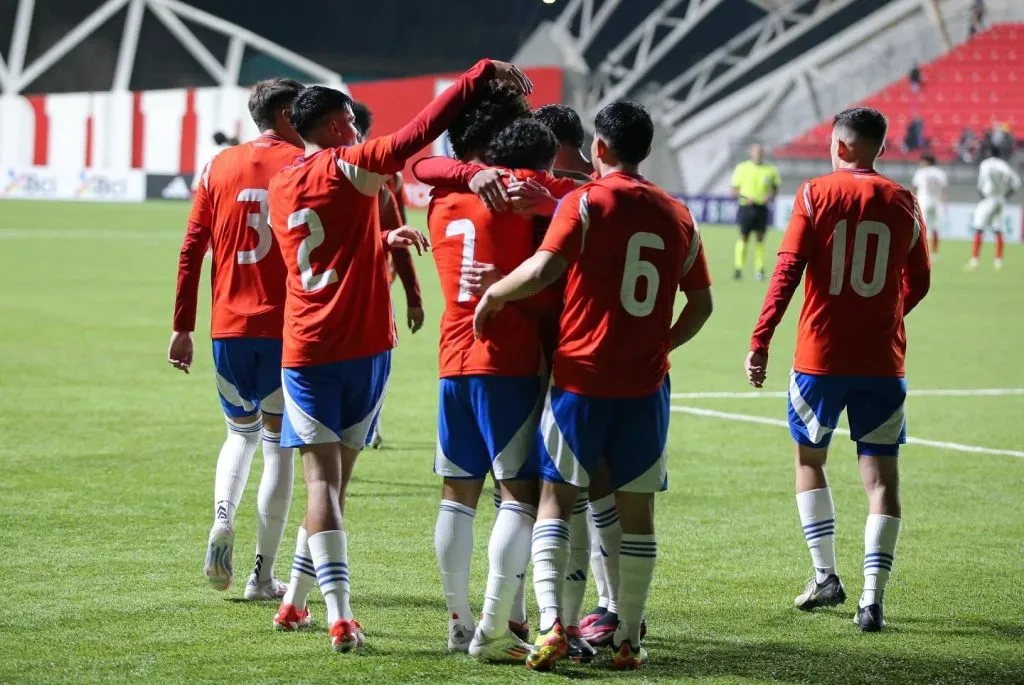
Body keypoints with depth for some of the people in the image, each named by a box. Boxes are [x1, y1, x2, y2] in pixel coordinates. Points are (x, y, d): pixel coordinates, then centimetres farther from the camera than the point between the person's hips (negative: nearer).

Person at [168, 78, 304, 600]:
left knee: (240, 433, 21)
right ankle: (263, 573, 3)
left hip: (228, 326, 3)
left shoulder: (219, 167, 8)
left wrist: (182, 328, 9)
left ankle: (222, 518, -7)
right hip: (286, 326, -3)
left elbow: (192, 249, 6)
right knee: (278, 444, 4)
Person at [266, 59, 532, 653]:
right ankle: (297, 601, 15)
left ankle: (340, 615, -16)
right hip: (365, 348, -3)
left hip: (305, 352, 3)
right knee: (337, 476, 10)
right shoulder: (349, 166, -6)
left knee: (323, 478, -3)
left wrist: (384, 240, 35)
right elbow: (420, 132, -17)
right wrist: (484, 73, -15)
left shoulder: (281, 189, 10)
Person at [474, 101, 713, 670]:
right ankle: (630, 639, 10)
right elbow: (702, 304, 15)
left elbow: (543, 270, -22)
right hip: (646, 384, 3)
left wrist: (495, 293, -6)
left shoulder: (586, 203, -7)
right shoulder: (677, 216, 8)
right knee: (637, 511, 9)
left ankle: (551, 622, -12)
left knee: (556, 497, 4)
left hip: (582, 375, -3)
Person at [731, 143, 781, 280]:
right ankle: (738, 268, 4)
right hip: (747, 207, -2)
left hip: (762, 207, 2)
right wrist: (745, 197, -15)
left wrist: (770, 197, -6)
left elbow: (775, 187, 15)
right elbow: (734, 189, 2)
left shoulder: (771, 170, 5)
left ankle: (759, 270, 6)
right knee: (744, 238, -3)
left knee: (760, 238, 1)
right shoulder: (742, 168, 0)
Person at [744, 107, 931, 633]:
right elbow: (918, 283, 11)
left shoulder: (816, 195, -5)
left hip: (821, 355, -1)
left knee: (809, 457, 19)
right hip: (882, 361, 1)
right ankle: (872, 598, -7)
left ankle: (826, 576, 17)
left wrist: (760, 342, -9)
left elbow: (787, 271, -10)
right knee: (880, 476, 2)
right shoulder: (903, 204, 3)